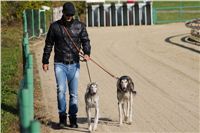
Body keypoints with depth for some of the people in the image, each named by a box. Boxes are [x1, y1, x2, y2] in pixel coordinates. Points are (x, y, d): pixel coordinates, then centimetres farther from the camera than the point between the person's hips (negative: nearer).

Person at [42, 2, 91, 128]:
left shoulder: (80, 26, 5)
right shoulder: (55, 26, 3)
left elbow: (85, 41, 2)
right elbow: (48, 45, 10)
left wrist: (87, 53, -18)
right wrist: (45, 61, 10)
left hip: (74, 64, 1)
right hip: (60, 64, -1)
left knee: (74, 93, 4)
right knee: (61, 90, -14)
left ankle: (73, 118, 13)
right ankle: (62, 117, -3)